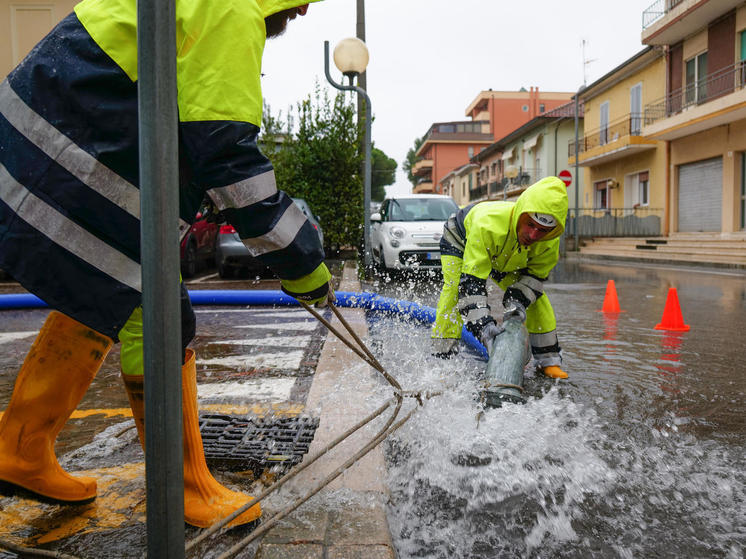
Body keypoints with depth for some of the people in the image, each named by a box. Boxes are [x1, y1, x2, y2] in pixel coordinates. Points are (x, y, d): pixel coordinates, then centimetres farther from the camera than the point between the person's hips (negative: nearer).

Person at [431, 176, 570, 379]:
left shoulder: (550, 242, -32)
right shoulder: (486, 224, -49)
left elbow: (535, 274, -14)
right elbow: (471, 281, -47)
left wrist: (518, 300, -33)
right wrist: (482, 323, -55)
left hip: (505, 258, 4)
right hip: (460, 241, -4)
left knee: (536, 298, -5)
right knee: (455, 292, -27)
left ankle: (548, 360, 7)